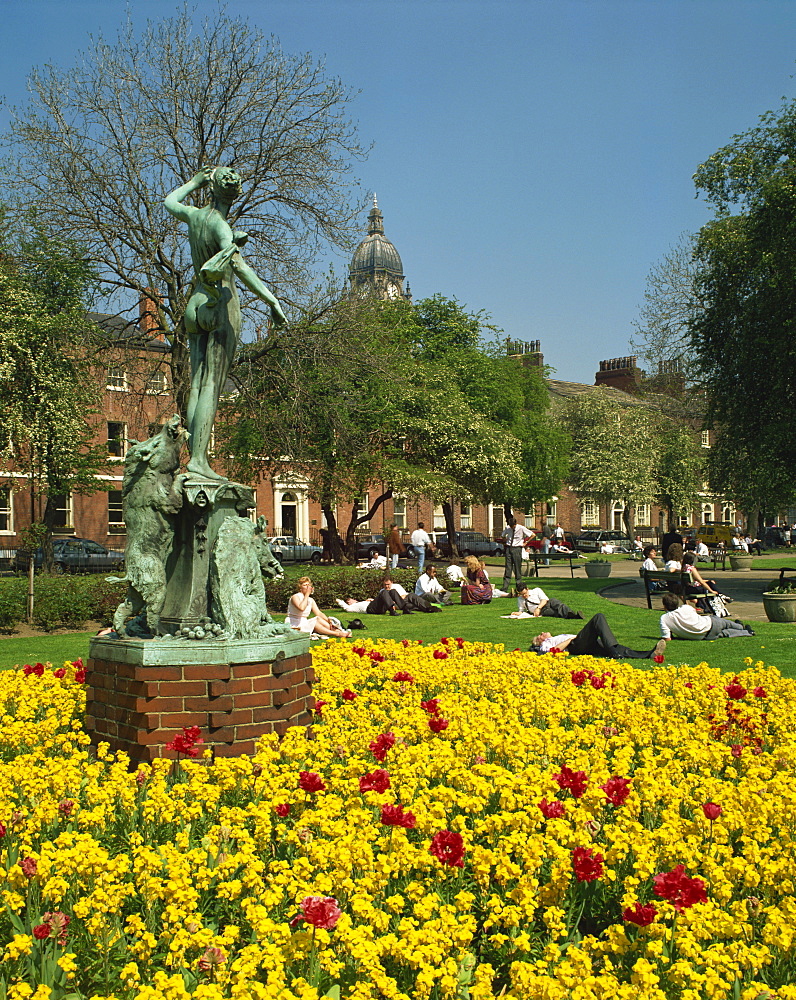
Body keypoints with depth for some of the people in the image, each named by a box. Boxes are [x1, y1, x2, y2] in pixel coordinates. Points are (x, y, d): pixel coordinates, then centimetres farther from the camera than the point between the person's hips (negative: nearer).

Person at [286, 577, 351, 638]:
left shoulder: (311, 600, 12)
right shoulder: (295, 597, -11)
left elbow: (319, 613, 2)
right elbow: (301, 608, -32)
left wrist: (329, 621, -15)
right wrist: (307, 594, -22)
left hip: (304, 623, 7)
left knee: (318, 619, -19)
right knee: (314, 623, -28)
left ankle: (340, 631, -31)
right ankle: (337, 634, -36)